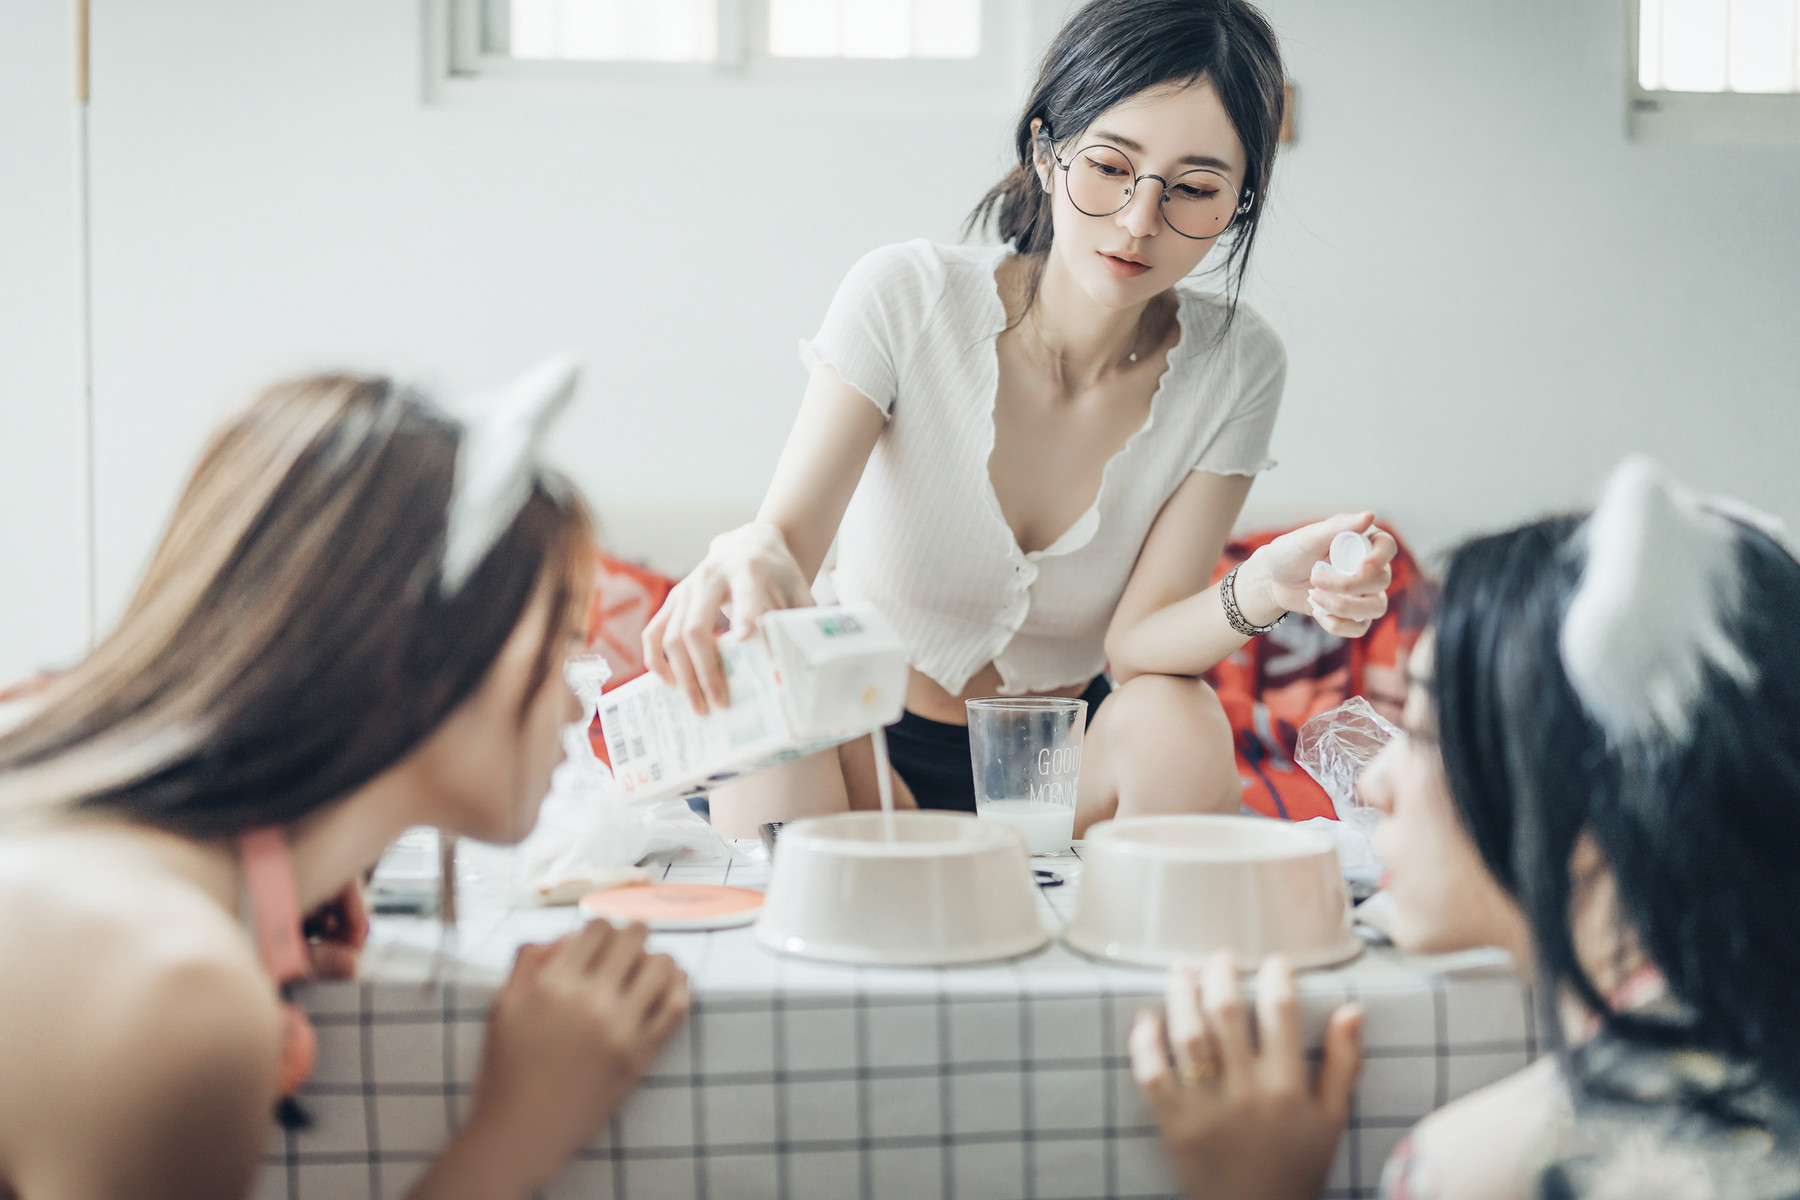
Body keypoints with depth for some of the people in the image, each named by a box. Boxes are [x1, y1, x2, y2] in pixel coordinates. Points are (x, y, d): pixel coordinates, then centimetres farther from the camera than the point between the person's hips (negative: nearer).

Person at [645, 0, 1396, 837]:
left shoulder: (1234, 367, -11)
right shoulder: (907, 297, -16)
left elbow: (1135, 643, -16)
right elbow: (788, 533, -25)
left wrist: (1263, 591, -38)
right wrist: (752, 556, -51)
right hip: (867, 744, -1)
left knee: (1179, 721, -31)